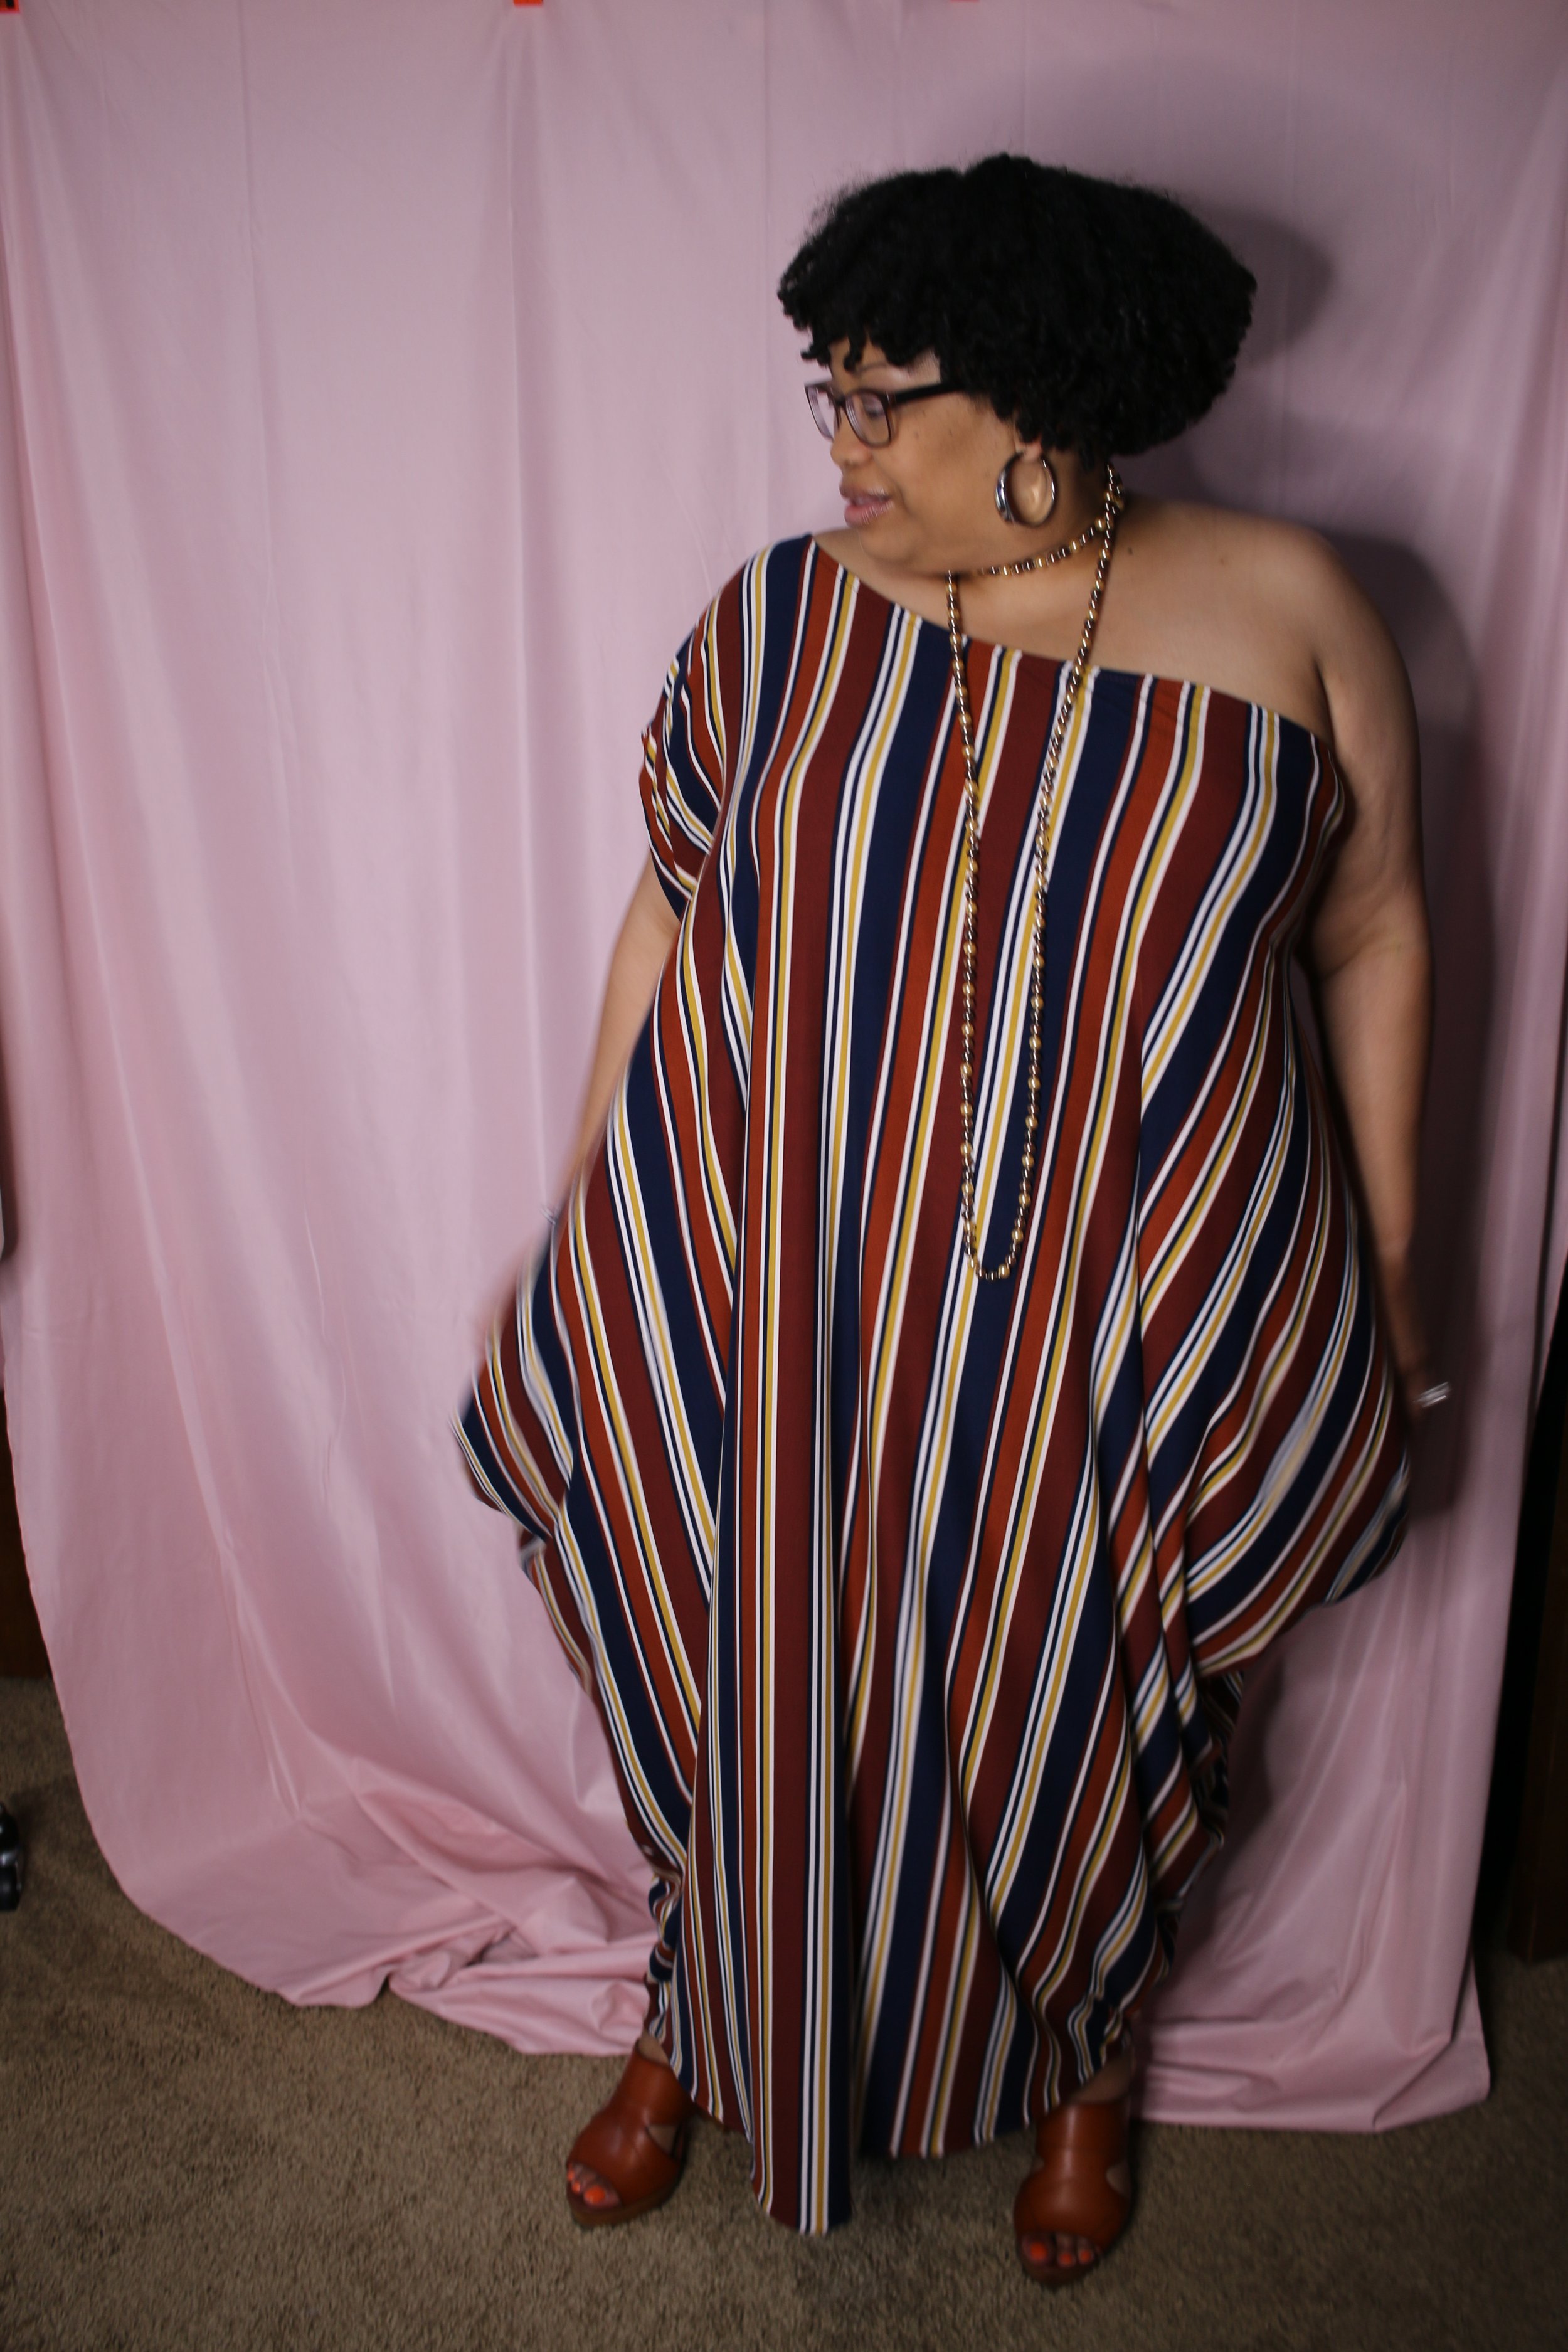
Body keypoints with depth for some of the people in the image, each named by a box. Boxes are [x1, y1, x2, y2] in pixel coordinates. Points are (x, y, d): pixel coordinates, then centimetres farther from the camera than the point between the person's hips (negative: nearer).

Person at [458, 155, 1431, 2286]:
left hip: (1127, 1330, -1)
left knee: (1074, 1713, 18)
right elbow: (669, 927, 2)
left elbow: (1375, 940, 1)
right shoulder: (778, 619, -4)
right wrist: (589, 1238, 5)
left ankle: (1080, 2068, 51)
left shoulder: (1286, 618, -8)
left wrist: (1386, 1273, 4)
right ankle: (703, 2028, 51)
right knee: (742, 1682, 18)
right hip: (775, 1308, 2)